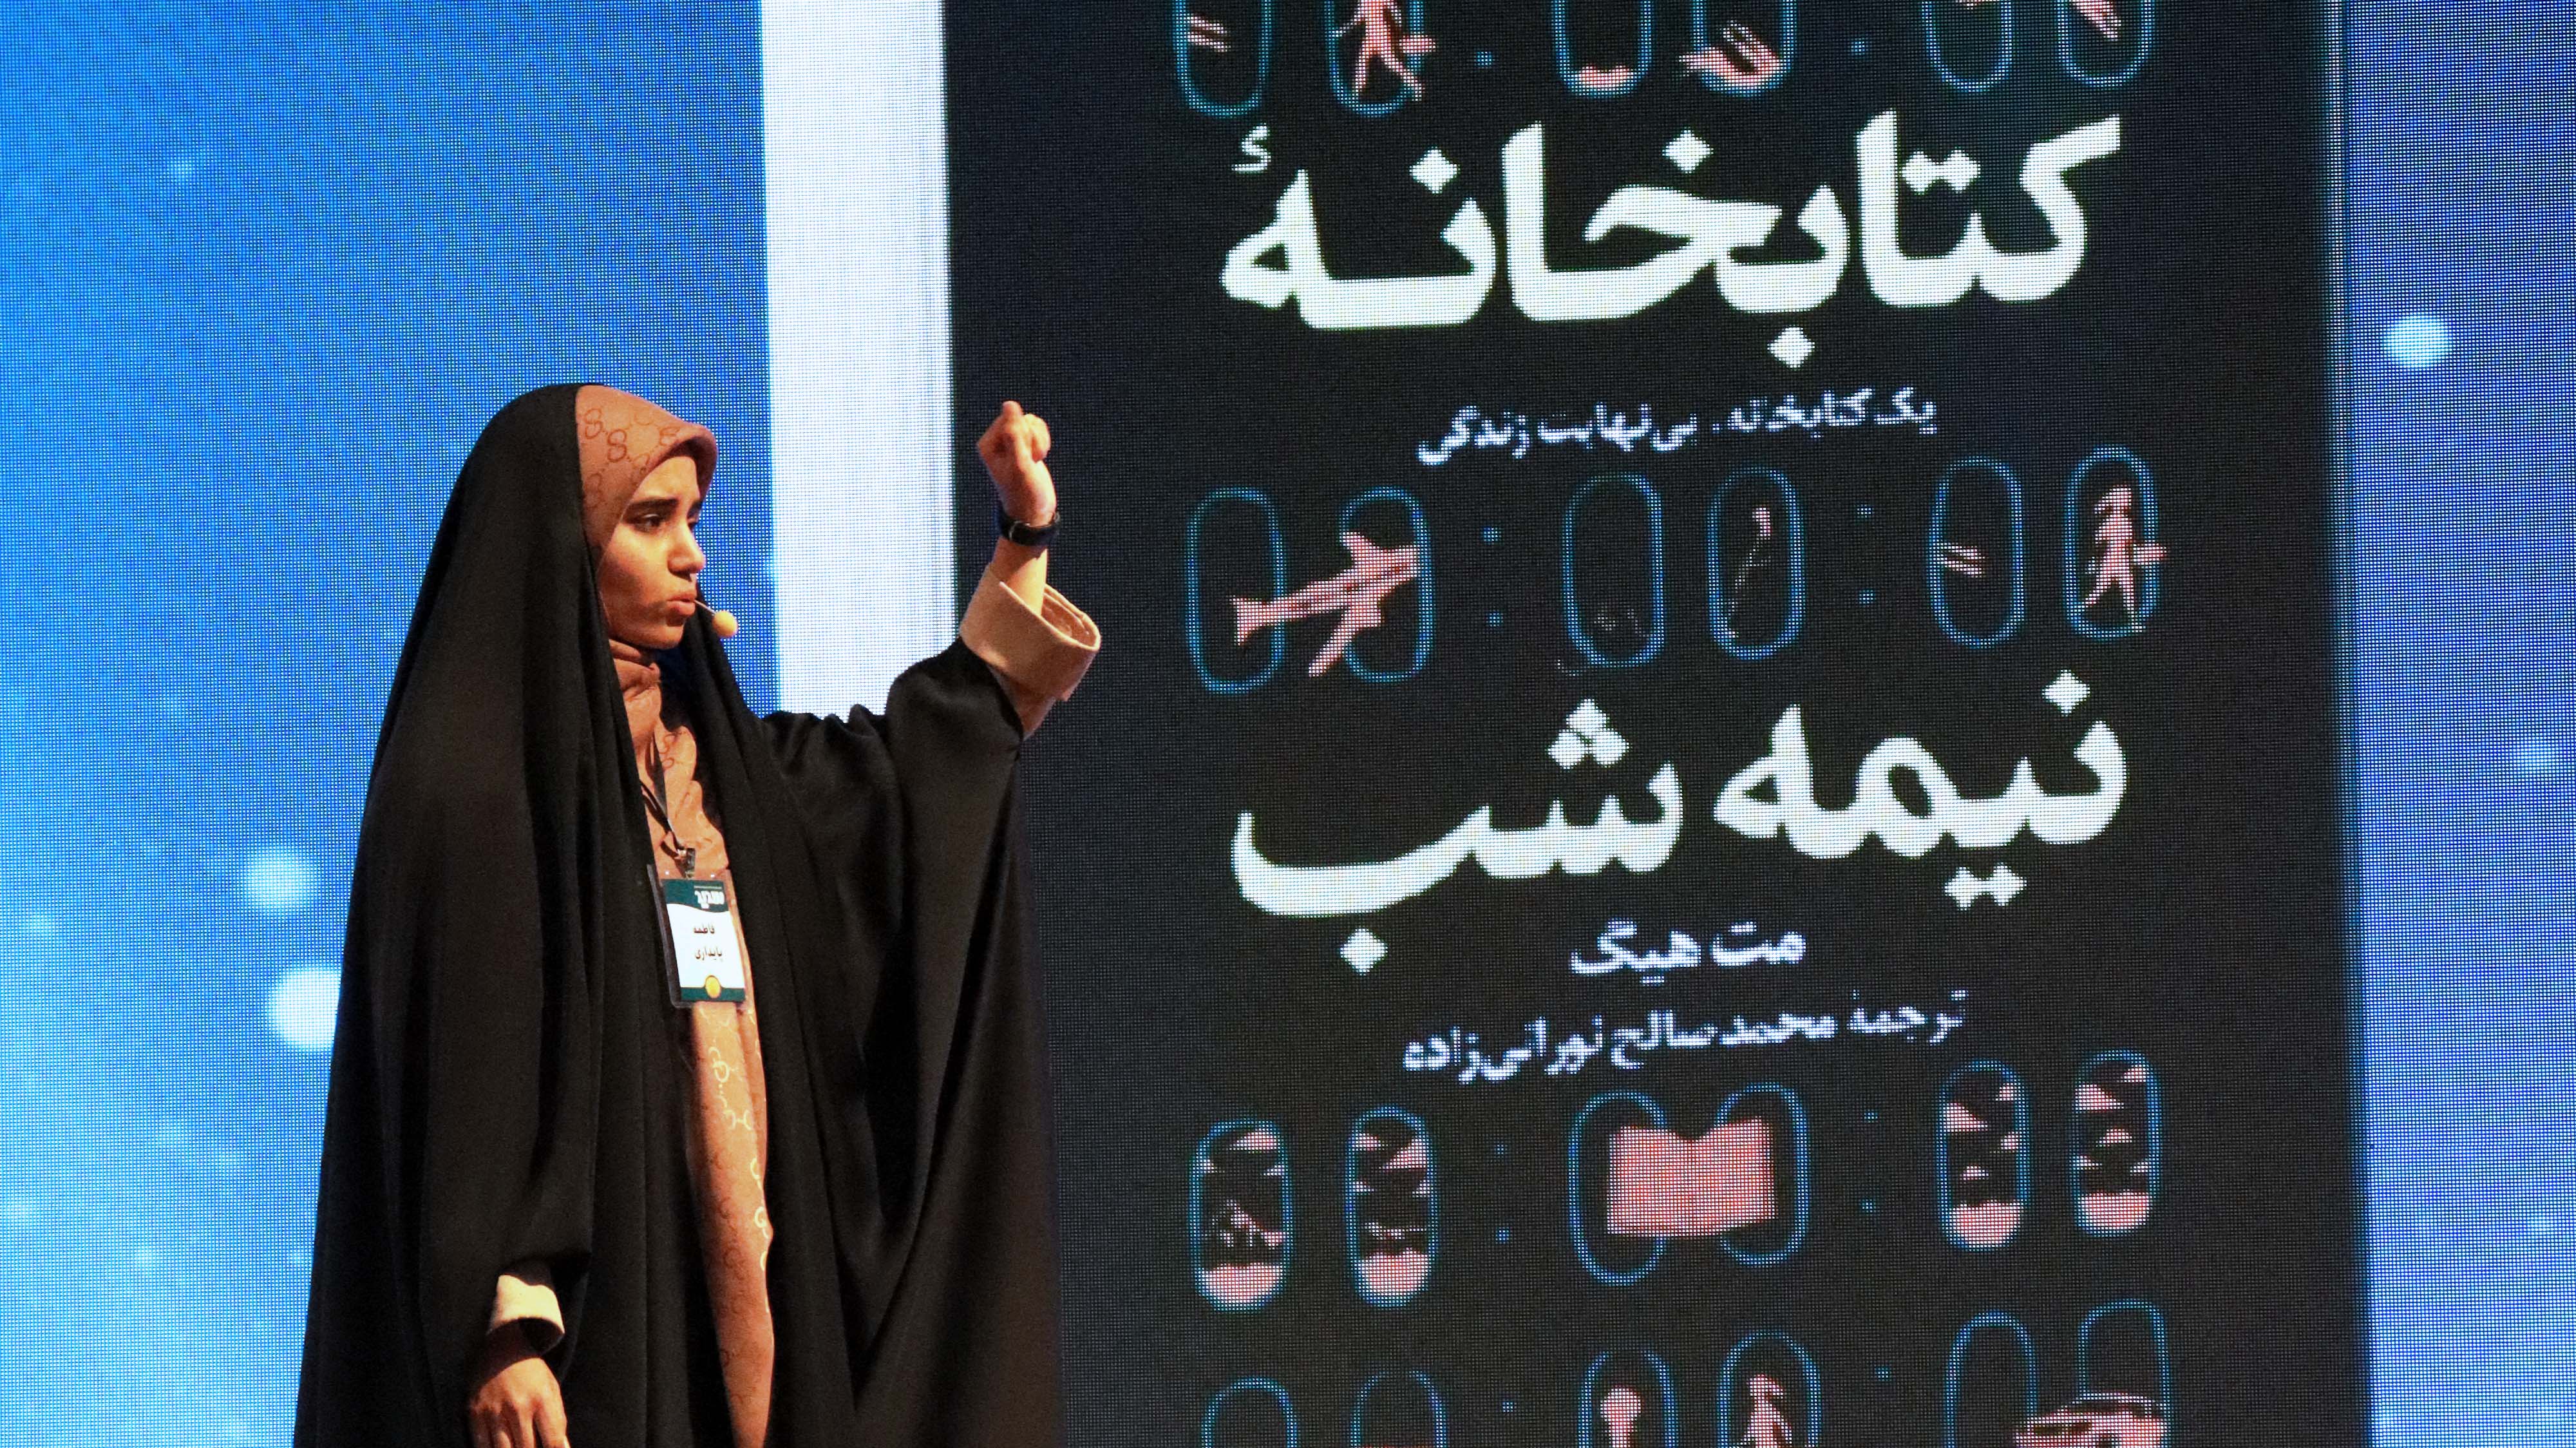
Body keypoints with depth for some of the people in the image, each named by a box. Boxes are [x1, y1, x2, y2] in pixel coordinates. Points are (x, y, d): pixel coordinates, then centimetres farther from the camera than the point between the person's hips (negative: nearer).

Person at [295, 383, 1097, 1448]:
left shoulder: (702, 753, 16)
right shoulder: (468, 780, -8)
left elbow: (928, 763, 29)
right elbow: (458, 1068, -16)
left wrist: (1025, 536, 22)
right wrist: (504, 1324, -25)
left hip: (725, 1284, 8)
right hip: (575, 1309, -8)